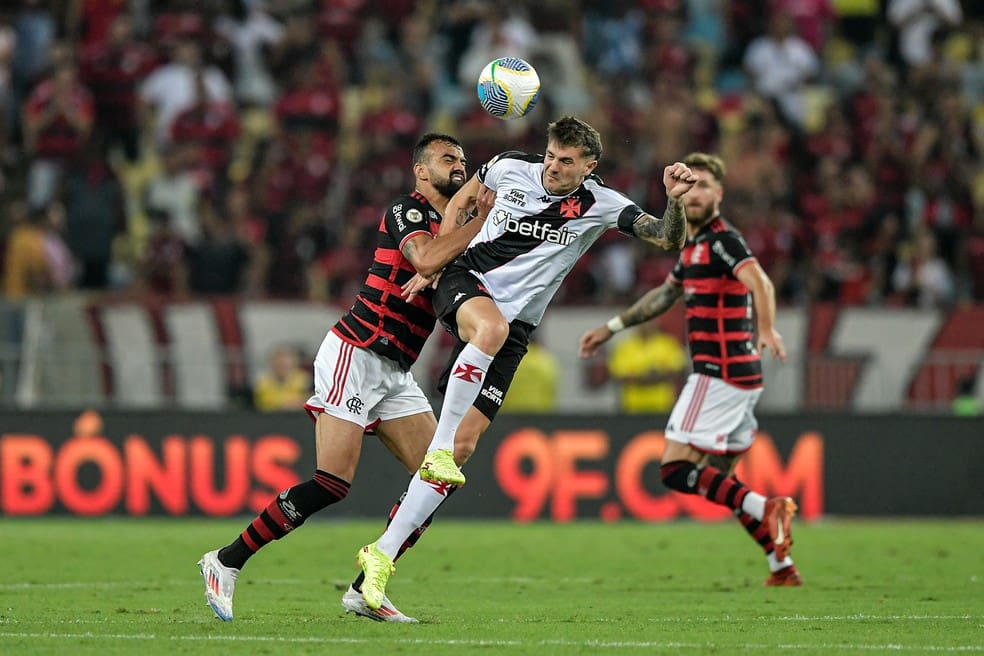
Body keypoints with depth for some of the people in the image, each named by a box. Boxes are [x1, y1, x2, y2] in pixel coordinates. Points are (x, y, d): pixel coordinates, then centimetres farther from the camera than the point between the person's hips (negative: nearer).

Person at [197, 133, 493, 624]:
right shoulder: (407, 210, -8)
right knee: (332, 484, -17)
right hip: (355, 355, -9)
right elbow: (426, 259, -29)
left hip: (395, 373, 9)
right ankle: (226, 562, -5)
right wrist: (484, 220, -22)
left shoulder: (456, 226, 17)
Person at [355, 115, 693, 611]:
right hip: (466, 281, -1)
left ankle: (382, 555, -2)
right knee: (492, 327, -41)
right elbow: (458, 203, 15)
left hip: (516, 322, 1)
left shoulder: (601, 206, -5)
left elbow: (668, 240, -11)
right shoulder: (509, 168, -3)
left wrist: (675, 200, -30)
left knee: (465, 443, -7)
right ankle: (439, 447, -32)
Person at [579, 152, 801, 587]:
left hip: (720, 374, -10)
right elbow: (665, 294, 33)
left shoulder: (722, 239, -11)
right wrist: (611, 328, 40)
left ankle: (765, 509, -20)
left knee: (675, 469, -12)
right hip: (740, 376, 10)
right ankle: (782, 567, 12)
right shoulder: (694, 245, 18)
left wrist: (767, 329, -48)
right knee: (719, 479, 13)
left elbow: (759, 282, -30)